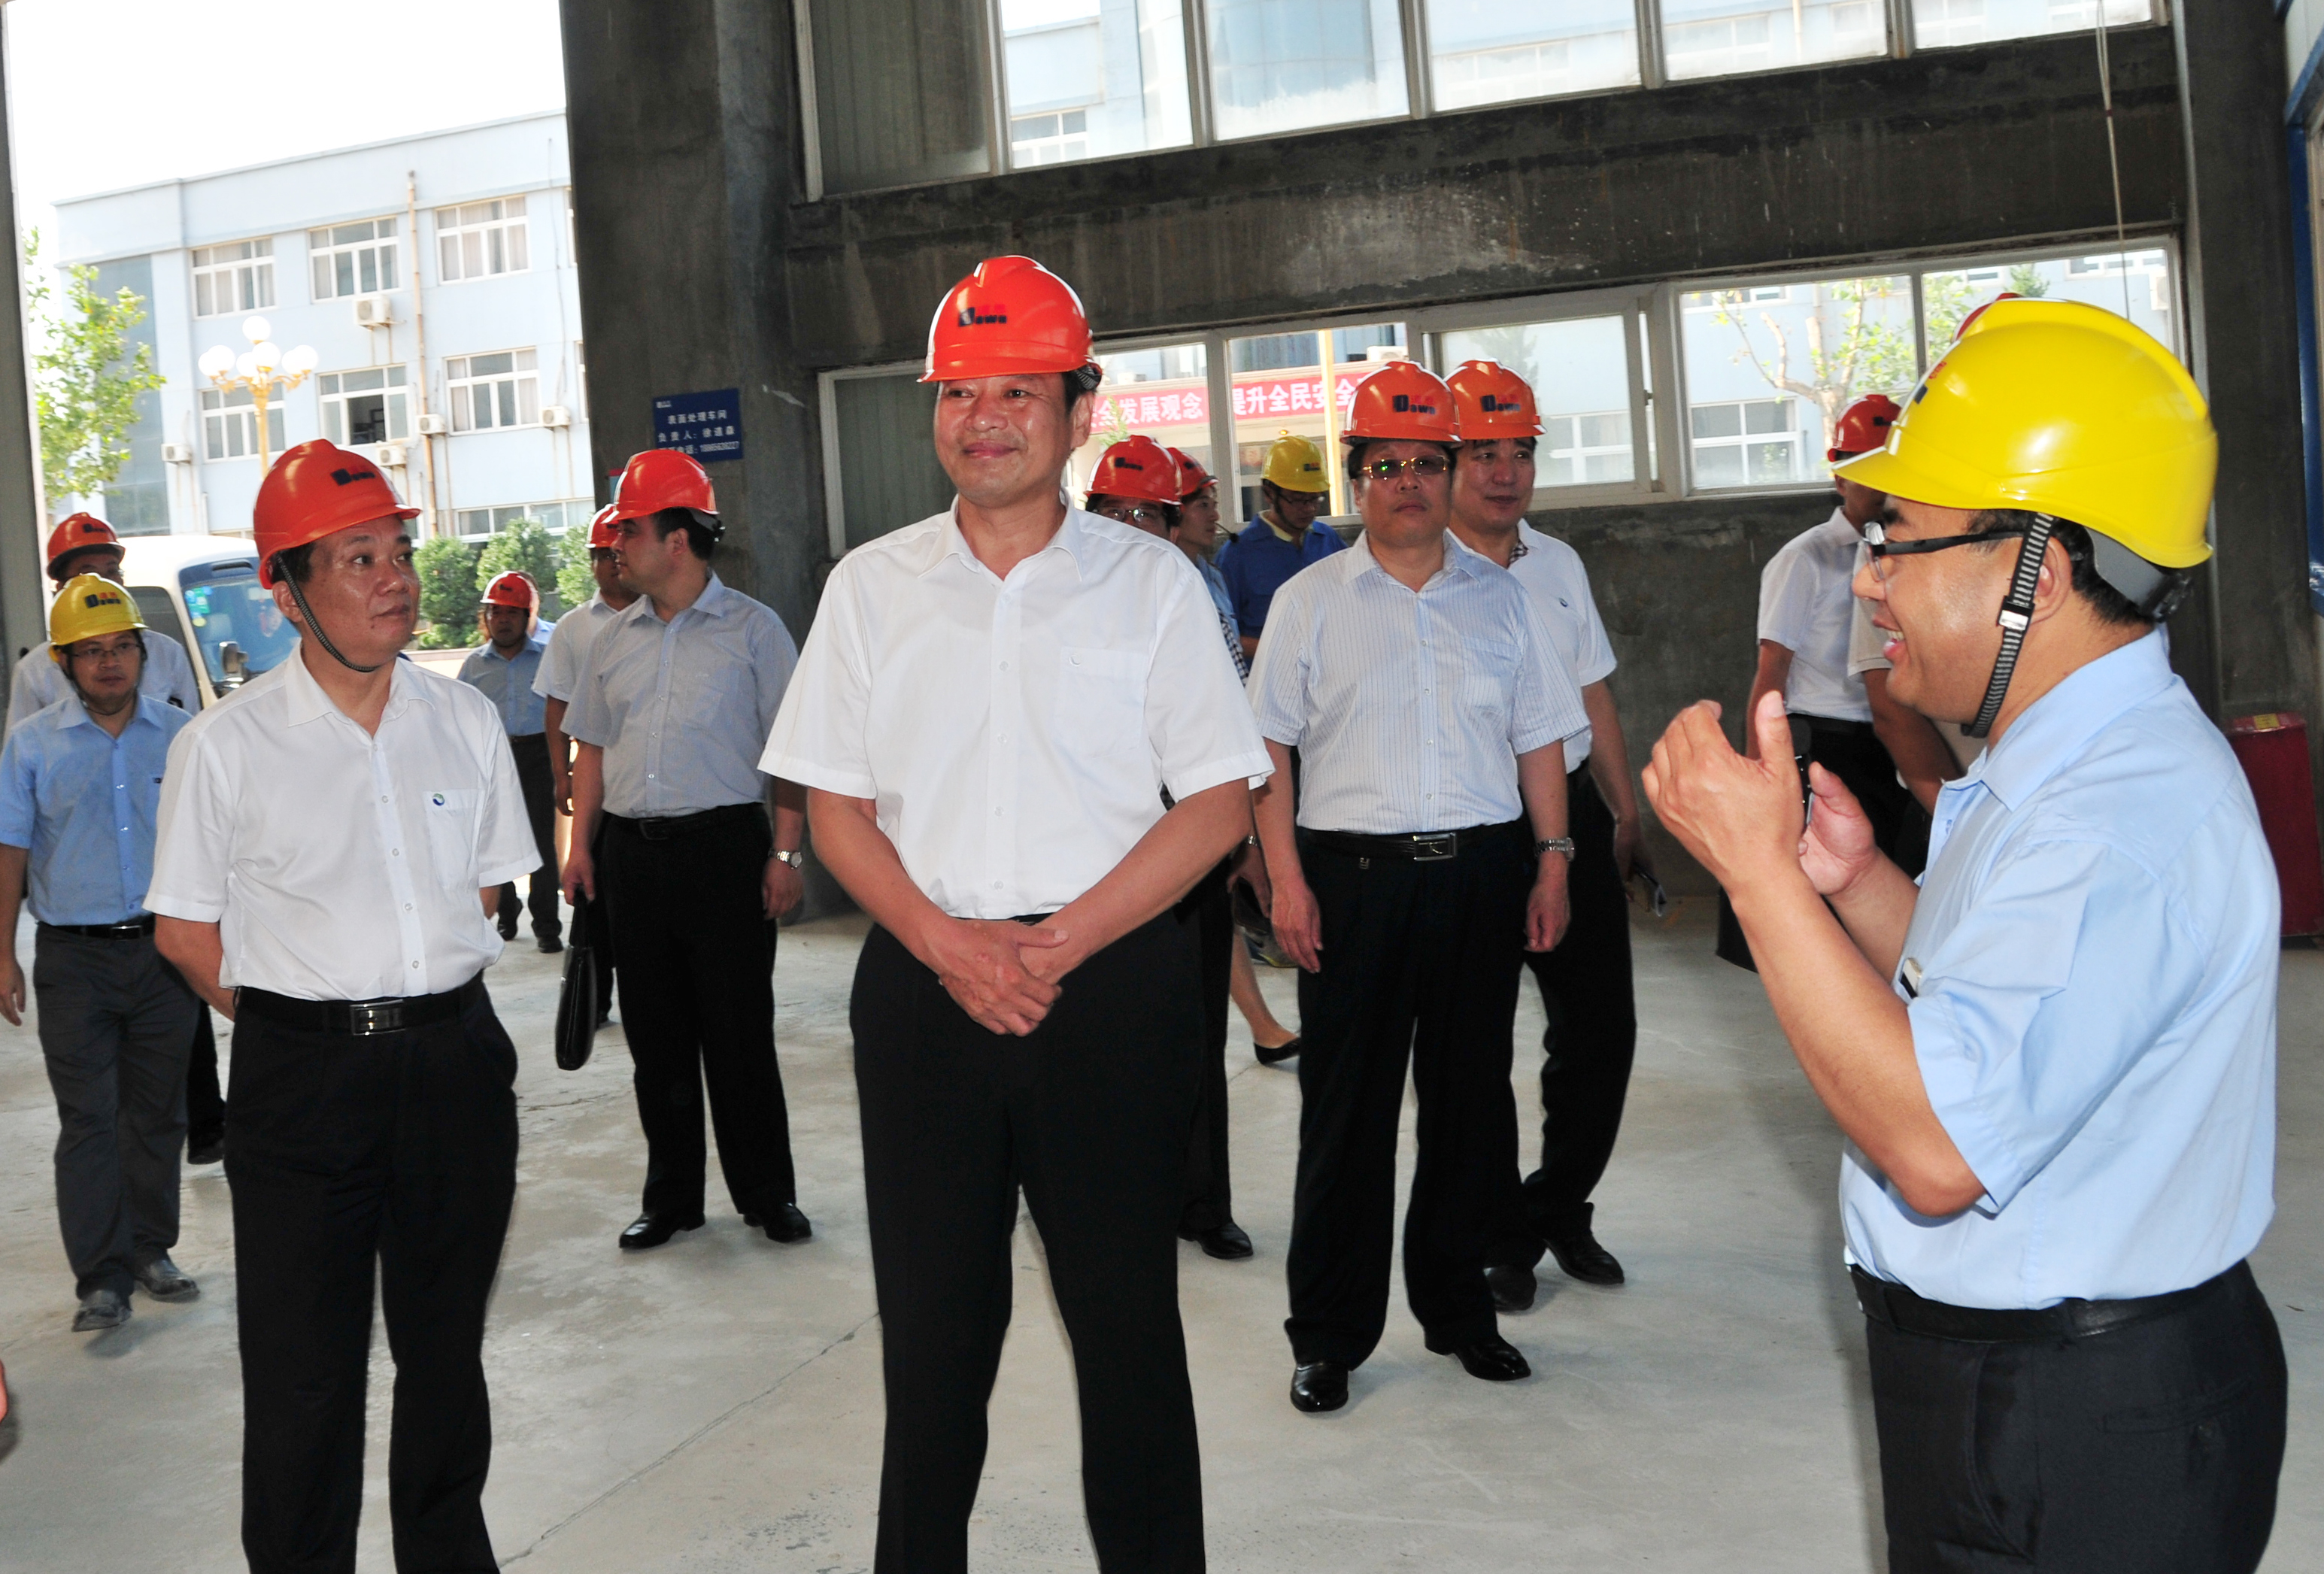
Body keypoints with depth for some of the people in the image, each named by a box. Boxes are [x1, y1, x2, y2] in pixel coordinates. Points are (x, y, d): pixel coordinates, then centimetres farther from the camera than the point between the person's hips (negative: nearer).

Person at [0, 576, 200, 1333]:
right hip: (74, 957, -2)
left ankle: (150, 1250, 24)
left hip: (164, 950, 2)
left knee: (158, 1110, 11)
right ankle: (102, 1278, 1)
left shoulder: (179, 733, 3)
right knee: (88, 1118, -3)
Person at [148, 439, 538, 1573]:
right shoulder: (224, 745, -7)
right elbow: (184, 929, 0)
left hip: (456, 1063, 4)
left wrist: (423, 1004, 10)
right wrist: (304, 1028, 2)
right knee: (303, 1374, 2)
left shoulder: (465, 720, 4)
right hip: (301, 1083, -3)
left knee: (447, 1348, 16)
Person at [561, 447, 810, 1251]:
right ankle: (671, 1197, 21)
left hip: (725, 844, -5)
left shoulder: (752, 628, -2)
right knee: (655, 1034, 10)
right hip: (633, 848, 5)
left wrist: (786, 854, -10)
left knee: (739, 1030, 0)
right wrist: (580, 845, 10)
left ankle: (766, 1193, 13)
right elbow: (593, 744, 18)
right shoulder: (612, 638, 13)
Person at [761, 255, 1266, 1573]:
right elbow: (835, 805, 7)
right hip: (924, 985, 2)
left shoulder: (1153, 582, 1)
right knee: (932, 1326, 10)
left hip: (1114, 982, -1)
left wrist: (1061, 941, -11)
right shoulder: (873, 586, 7)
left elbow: (1220, 802, -2)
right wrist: (947, 942, -8)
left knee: (1129, 1318, 7)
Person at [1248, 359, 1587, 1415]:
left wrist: (1552, 862, 5)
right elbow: (1268, 750, 1)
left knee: (1472, 1099, 10)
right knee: (1346, 1109, 1)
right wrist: (1287, 881, -7)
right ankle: (1328, 1335, 13)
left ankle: (1458, 1309, 26)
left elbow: (1540, 737, 13)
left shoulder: (1500, 597, 11)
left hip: (1482, 872, 3)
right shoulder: (1309, 601, 4)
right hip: (1354, 873, -2)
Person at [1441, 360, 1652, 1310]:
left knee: (1600, 1026, 9)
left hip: (1570, 811, 6)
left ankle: (1560, 1211, 29)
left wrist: (1626, 815, 15)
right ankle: (1497, 1238, 22)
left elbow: (1593, 697, 18)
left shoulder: (1559, 564, 13)